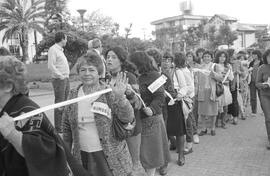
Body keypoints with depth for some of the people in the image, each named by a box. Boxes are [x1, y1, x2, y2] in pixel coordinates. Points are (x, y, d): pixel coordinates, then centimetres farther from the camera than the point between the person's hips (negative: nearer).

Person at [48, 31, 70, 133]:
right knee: (59, 104, -5)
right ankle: (58, 127, 1)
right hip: (59, 80, -9)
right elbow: (51, 66, -19)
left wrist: (67, 76, 14)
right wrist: (60, 76, -16)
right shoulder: (53, 49, -9)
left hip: (66, 79, 9)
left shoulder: (60, 50, 19)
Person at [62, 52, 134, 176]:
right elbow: (66, 126, 8)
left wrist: (120, 97, -31)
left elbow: (128, 118, -17)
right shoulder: (73, 95, 1)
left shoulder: (109, 94, -9)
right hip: (82, 157, 3)